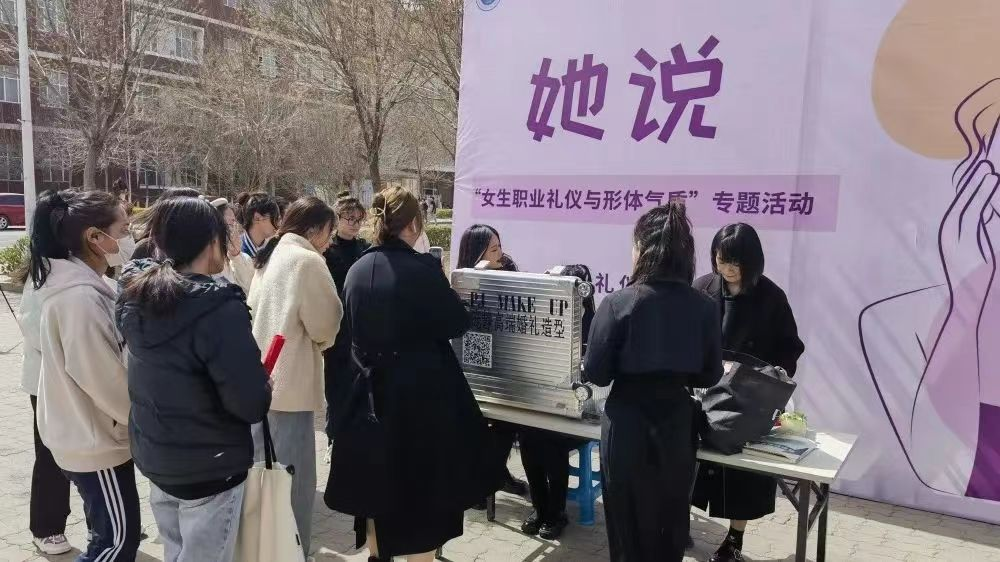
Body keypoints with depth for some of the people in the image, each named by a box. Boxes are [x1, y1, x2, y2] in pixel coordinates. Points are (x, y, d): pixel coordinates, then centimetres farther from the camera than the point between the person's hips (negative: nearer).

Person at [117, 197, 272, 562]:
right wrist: (263, 386, -6)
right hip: (210, 468, -7)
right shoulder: (218, 308, -26)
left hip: (153, 458, 7)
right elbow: (252, 404, -26)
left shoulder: (137, 298, -2)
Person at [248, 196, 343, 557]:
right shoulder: (307, 261, -14)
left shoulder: (271, 257, 13)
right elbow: (325, 326, -13)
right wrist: (324, 342, 9)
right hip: (289, 384, -9)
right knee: (293, 480, 1)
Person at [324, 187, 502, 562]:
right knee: (422, 484, 8)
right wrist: (446, 292, 8)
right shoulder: (423, 268, -16)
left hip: (373, 389, 6)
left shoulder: (357, 270, 1)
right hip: (421, 392, -6)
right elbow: (458, 324, -8)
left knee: (376, 478, 20)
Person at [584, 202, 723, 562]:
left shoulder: (619, 303, -16)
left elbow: (595, 373, -12)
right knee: (671, 531, 22)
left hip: (628, 427, -3)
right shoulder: (704, 307, -7)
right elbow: (710, 375, 3)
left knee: (630, 532, 15)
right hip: (677, 428, 3)